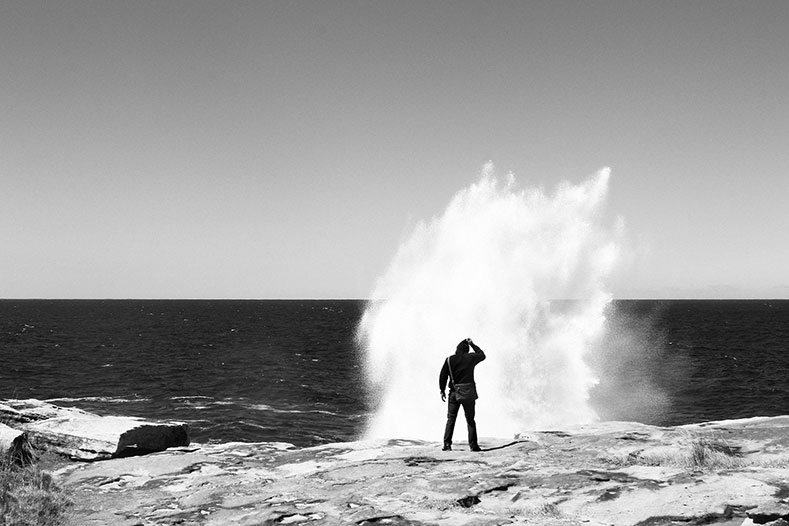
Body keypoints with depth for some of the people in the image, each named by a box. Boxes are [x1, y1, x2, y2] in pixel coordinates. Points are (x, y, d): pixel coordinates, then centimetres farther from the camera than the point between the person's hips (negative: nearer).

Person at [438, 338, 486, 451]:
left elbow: (442, 376, 0)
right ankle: (473, 445, 4)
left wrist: (442, 390, 9)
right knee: (470, 420, 8)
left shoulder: (449, 360, 1)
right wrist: (472, 344, 25)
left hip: (454, 393, 0)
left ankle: (447, 444, -4)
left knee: (451, 419, 6)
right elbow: (482, 355, 20)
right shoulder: (470, 358, 0)